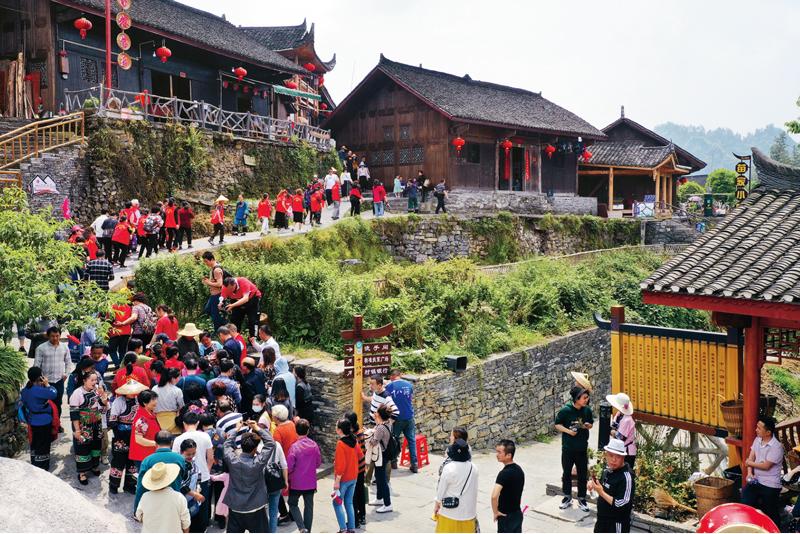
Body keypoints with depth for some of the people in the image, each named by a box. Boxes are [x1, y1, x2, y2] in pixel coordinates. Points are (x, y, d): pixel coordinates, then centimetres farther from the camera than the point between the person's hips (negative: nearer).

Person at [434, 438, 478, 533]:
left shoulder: (449, 468, -20)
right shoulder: (474, 468, -6)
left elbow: (441, 489, -10)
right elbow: (475, 490, 4)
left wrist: (436, 505, 5)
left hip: (450, 511, -4)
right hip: (468, 511, 4)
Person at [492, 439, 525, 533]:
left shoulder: (504, 473, -26)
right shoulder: (519, 469, 2)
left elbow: (494, 496, -37)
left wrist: (495, 512, -21)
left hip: (506, 516, -8)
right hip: (517, 513, 8)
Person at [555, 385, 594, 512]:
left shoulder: (587, 410, -5)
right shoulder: (566, 410, -16)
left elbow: (591, 424, 11)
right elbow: (557, 425, -6)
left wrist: (588, 425, -12)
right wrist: (568, 431, -20)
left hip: (582, 448, 2)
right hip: (568, 448, -2)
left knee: (582, 474, 10)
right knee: (566, 473, 12)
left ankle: (581, 499, 25)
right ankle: (567, 497, 29)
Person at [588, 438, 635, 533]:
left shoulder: (626, 476, -26)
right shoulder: (608, 469, 0)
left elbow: (622, 505, -28)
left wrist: (601, 492, -26)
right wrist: (593, 484, -2)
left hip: (617, 525, -9)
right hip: (602, 520, 9)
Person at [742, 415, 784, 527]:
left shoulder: (776, 447, -19)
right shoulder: (757, 440, 4)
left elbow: (766, 466, -18)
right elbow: (751, 457, 6)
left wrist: (750, 463, -4)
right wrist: (749, 473, -8)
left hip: (770, 485, -6)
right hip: (756, 480, 6)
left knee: (771, 515, 5)